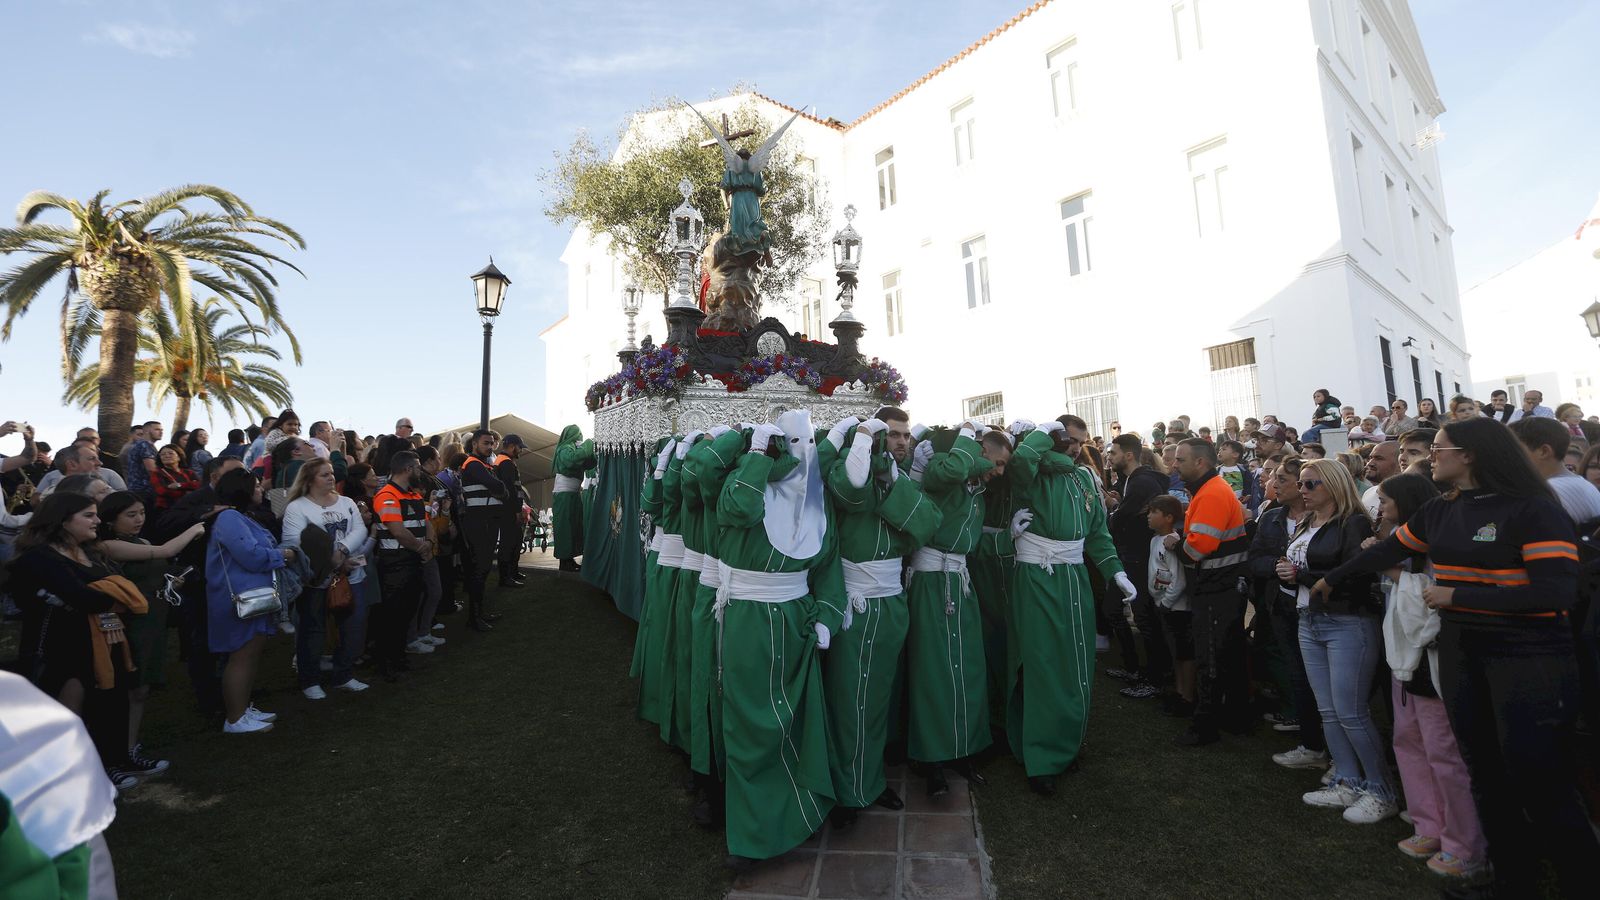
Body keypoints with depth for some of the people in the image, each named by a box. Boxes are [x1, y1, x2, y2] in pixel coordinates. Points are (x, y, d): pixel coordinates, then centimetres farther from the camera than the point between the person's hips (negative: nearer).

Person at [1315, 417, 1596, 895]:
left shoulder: (1534, 509, -14)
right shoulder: (1439, 510, 5)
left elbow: (1556, 592, -20)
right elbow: (1387, 551, 18)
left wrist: (1455, 595, -18)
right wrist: (1332, 578, 26)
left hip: (1529, 658, -6)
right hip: (1459, 653, 6)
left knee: (1541, 785, -1)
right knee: (1486, 775, 14)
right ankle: (1512, 880, 28)